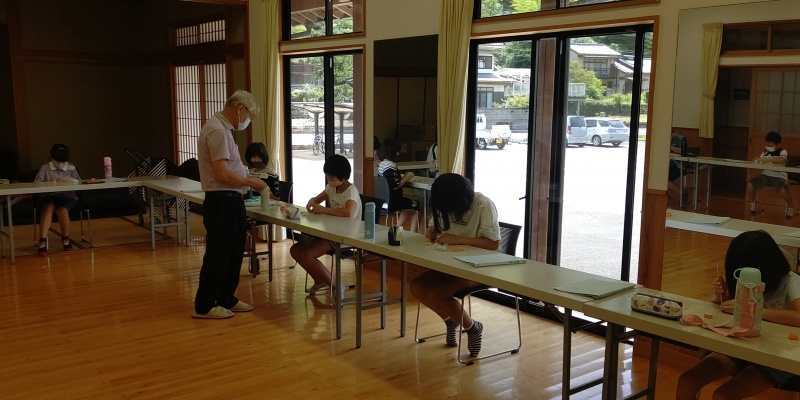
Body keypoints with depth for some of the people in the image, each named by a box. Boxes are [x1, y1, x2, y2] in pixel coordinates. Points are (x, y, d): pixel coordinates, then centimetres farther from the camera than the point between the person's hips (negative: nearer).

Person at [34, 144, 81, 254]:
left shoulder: (71, 168, 11)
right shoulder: (45, 168, 7)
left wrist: (70, 180, -11)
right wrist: (49, 182, -16)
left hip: (67, 196, 0)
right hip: (49, 196, 0)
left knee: (62, 209, -32)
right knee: (49, 208, -34)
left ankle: (65, 239, -12)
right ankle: (42, 241, -38)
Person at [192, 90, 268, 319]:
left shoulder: (223, 129, 14)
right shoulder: (217, 131, -18)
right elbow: (222, 175, -24)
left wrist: (249, 181, 11)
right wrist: (251, 182, -12)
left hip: (231, 201, 10)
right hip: (221, 202, -10)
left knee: (234, 253, 18)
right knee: (217, 255, 0)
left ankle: (226, 299, 30)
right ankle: (204, 306, 13)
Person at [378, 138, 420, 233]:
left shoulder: (380, 165, 6)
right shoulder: (391, 165, -20)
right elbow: (396, 185, -22)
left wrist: (403, 176, 9)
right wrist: (407, 177, -8)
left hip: (383, 200, 9)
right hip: (392, 201, -9)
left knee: (407, 208, 31)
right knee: (416, 206, 8)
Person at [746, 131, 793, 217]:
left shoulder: (782, 152, -8)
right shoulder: (765, 152, 9)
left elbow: (782, 160, -31)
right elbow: (760, 162, 11)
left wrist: (767, 159, -41)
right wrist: (757, 161, -15)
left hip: (779, 176, -5)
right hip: (766, 174, 5)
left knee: (783, 189, -34)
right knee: (750, 184, -18)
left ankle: (790, 206, -2)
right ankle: (752, 204, 7)